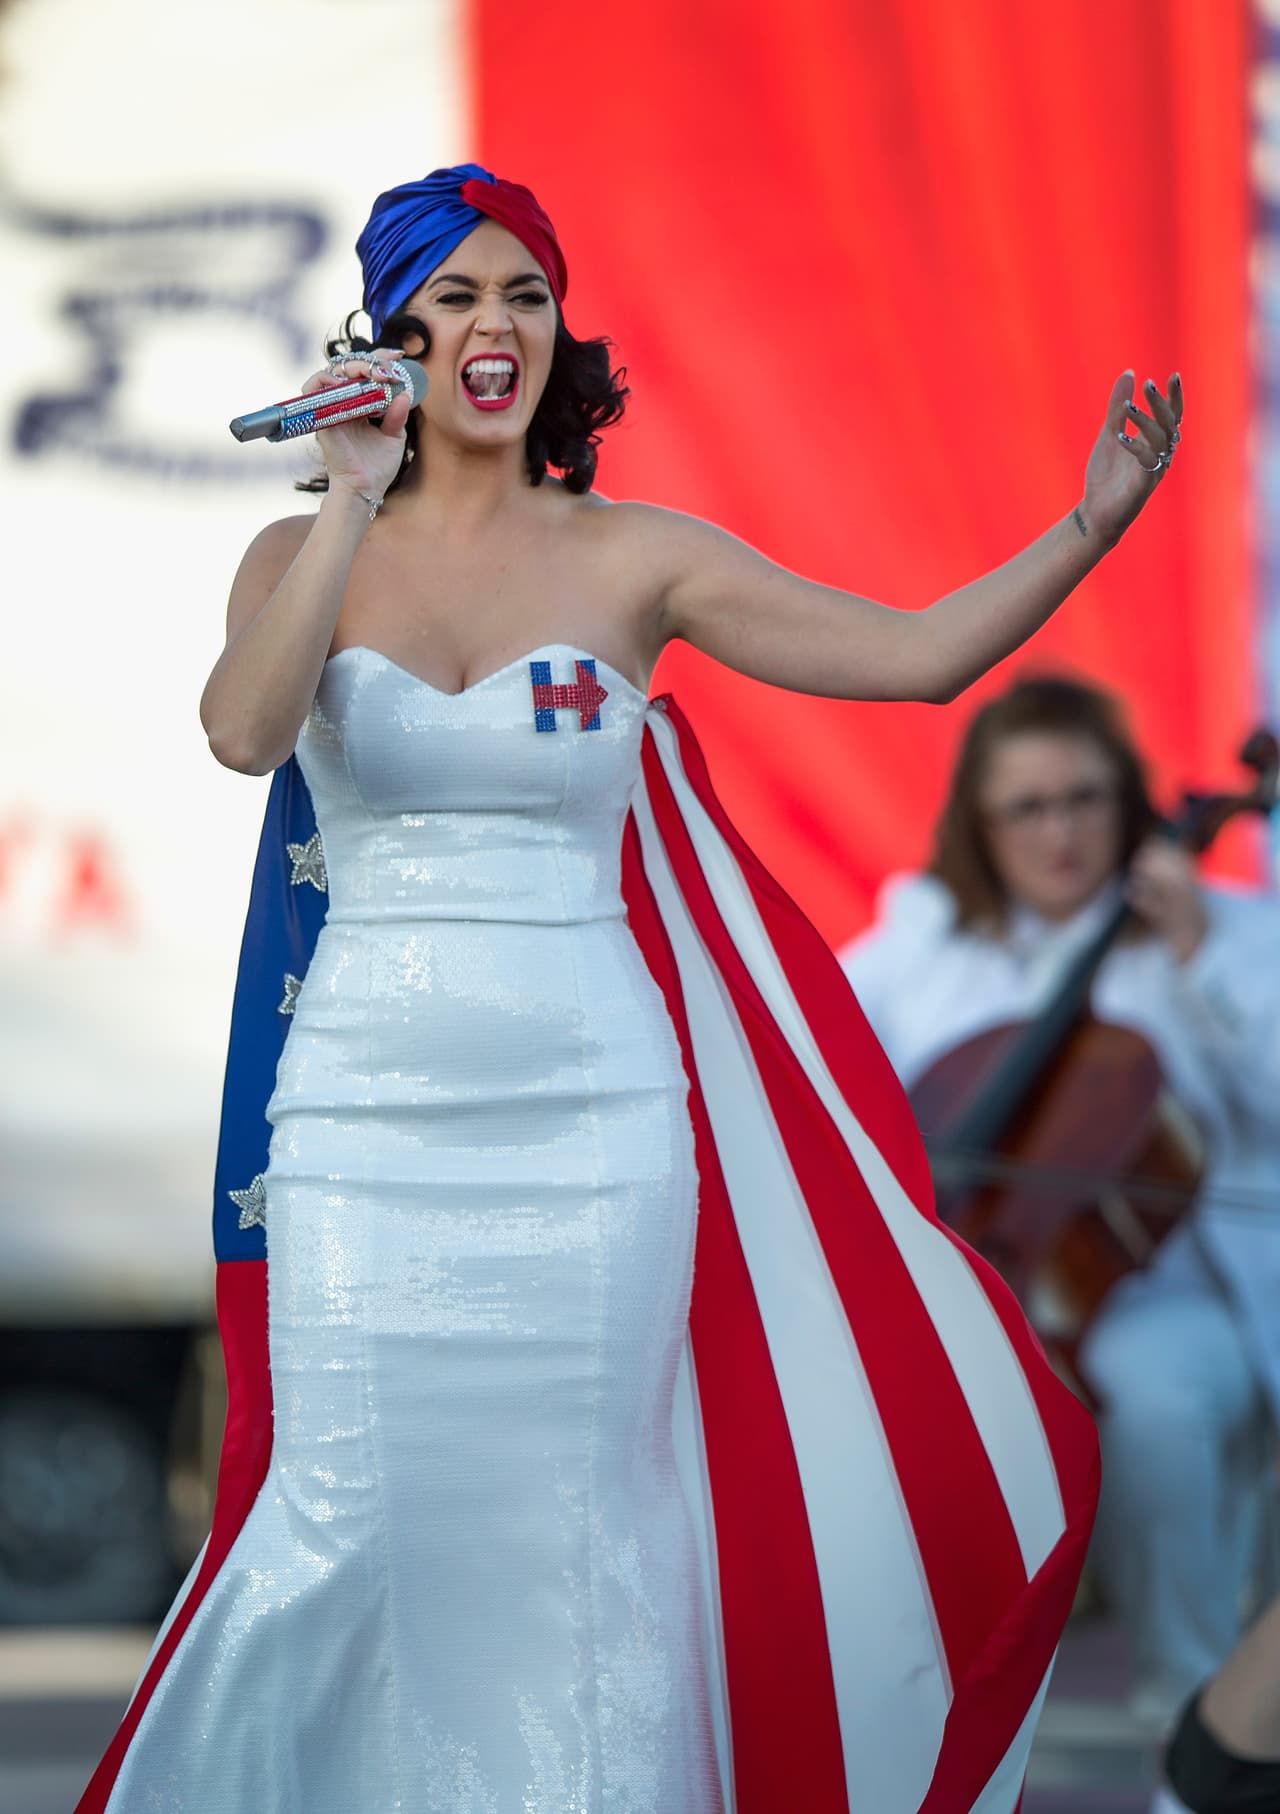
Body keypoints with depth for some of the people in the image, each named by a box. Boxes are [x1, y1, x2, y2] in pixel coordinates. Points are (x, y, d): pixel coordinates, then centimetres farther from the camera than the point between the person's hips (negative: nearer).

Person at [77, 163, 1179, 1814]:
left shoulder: (633, 559, 4)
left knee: (579, 1522, 2)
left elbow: (916, 655, -2)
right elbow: (244, 733, -15)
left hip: (591, 1115, 0)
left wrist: (1091, 524, -12)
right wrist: (357, 504, -19)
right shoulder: (307, 555, 6)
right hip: (370, 1114, 0)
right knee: (356, 1521, -3)